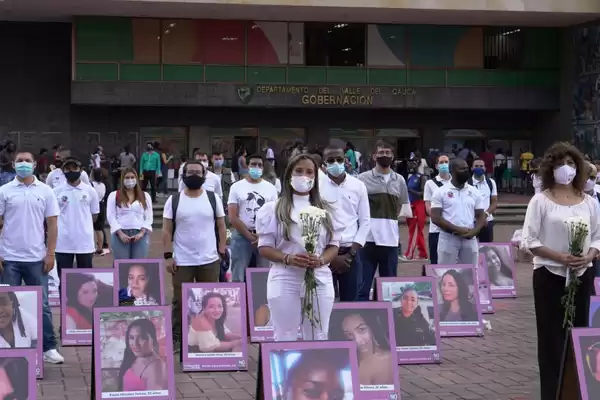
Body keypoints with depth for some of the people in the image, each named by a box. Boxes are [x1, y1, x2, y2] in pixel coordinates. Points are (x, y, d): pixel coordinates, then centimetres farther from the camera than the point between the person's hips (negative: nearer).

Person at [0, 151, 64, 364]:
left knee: (42, 305, 4)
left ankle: (48, 348, 9)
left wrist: (50, 253, -3)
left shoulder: (45, 191, 4)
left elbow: (52, 224, 4)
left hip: (36, 258, 0)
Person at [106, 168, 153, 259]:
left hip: (140, 235, 1)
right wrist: (120, 233, -12)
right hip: (120, 235, -1)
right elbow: (111, 217, 0)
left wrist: (142, 232, -7)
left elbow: (149, 217, 8)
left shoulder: (145, 196, 13)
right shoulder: (114, 195, 8)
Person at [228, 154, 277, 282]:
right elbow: (233, 218, -3)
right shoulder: (237, 187, 3)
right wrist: (250, 236, -9)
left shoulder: (270, 188, 8)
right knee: (239, 277, 0)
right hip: (242, 236, -1)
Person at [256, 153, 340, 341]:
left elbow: (333, 244, 11)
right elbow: (264, 247, 0)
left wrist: (321, 260, -11)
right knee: (284, 340, 1)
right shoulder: (274, 208, 2)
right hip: (285, 282, -3)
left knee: (318, 340, 8)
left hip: (320, 281, 3)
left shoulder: (325, 209, 11)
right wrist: (288, 259, -19)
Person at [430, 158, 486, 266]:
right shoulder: (441, 192, -3)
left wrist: (474, 231, -11)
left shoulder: (474, 192, 9)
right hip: (448, 239, -4)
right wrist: (457, 229, -17)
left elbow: (481, 216, 10)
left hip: (470, 239, 4)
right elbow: (435, 218, -9)